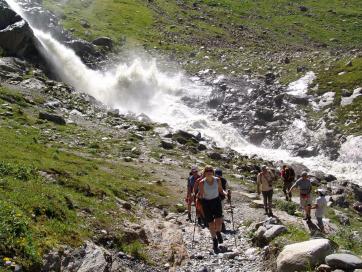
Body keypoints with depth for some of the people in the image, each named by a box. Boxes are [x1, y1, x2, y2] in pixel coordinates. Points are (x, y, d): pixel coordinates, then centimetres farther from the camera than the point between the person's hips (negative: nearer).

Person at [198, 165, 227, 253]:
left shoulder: (217, 180, -6)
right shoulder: (202, 183, -11)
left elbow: (221, 190, 7)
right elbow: (200, 195, -3)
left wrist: (226, 194, -12)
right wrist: (198, 197, -24)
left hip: (216, 201, 1)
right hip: (206, 203, -1)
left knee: (218, 221, -17)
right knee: (211, 224, 3)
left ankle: (218, 233, 17)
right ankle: (214, 241, 24)